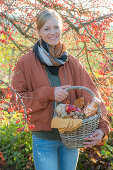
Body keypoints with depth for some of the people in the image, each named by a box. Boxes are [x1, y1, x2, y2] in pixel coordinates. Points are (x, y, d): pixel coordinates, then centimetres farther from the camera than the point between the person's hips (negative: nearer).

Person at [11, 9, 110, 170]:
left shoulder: (72, 62, 1)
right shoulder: (26, 63, -5)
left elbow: (90, 93, -7)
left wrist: (102, 126, -21)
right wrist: (48, 94, -21)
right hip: (43, 139, -3)